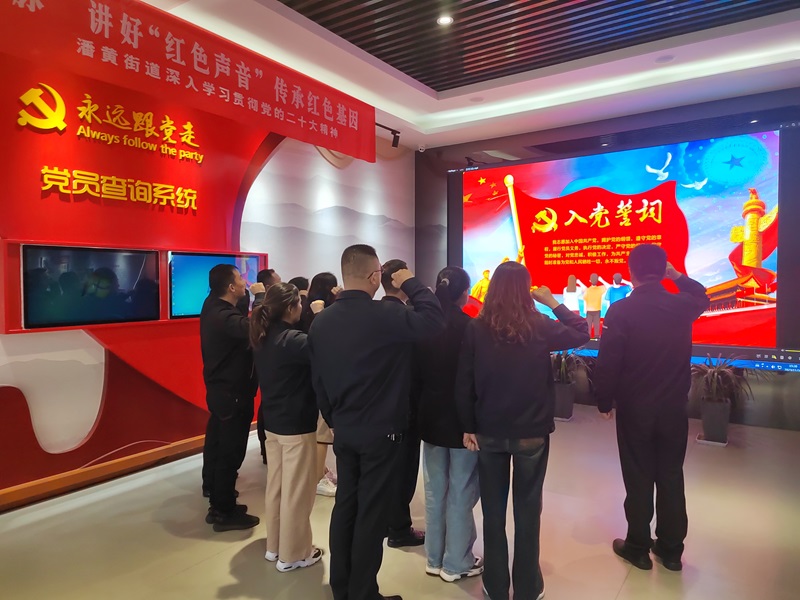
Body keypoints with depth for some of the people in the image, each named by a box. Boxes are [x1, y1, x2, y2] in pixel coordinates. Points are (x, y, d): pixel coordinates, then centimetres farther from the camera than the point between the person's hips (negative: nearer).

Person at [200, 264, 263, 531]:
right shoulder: (225, 317, -28)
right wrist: (260, 297, -30)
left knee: (218, 441, 24)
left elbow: (243, 326, 9)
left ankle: (213, 487, 43)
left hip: (219, 389, 10)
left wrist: (252, 297, -2)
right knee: (230, 451, -2)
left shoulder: (213, 307, 4)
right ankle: (224, 512, 8)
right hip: (232, 393, -10)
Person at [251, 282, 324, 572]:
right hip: (297, 426, -8)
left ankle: (274, 545, 33)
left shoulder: (263, 338, 3)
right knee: (296, 491, 6)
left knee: (276, 485, 19)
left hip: (272, 422, 9)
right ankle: (292, 554, 19)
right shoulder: (293, 340, -23)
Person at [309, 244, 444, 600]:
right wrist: (412, 284, -6)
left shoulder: (321, 322, 0)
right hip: (380, 432, -6)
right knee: (371, 513, 6)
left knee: (345, 506, 17)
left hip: (343, 431, 6)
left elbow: (317, 380, 7)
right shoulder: (386, 316, -21)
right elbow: (434, 320, -18)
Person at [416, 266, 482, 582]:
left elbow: (415, 370, 5)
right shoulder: (470, 327, -16)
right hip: (463, 419, -5)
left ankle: (435, 559, 28)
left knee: (435, 491, 16)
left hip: (431, 416, 5)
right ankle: (457, 563, 21)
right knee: (461, 494, 8)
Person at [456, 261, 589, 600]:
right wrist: (553, 302, 8)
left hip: (489, 432, 1)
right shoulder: (540, 327, -11)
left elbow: (463, 384, -6)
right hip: (531, 433, -1)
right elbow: (582, 334, 6)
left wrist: (468, 427, 3)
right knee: (527, 511, 14)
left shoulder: (476, 329, -9)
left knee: (493, 511, 15)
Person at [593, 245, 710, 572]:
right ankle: (671, 550, 26)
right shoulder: (683, 305, -4)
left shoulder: (620, 310, -16)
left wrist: (604, 402, -2)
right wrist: (677, 276, 20)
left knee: (638, 479, 8)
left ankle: (638, 548, 22)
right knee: (671, 478, 14)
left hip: (634, 409, -3)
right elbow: (702, 297, 23)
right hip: (674, 408, 3)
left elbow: (607, 362, -15)